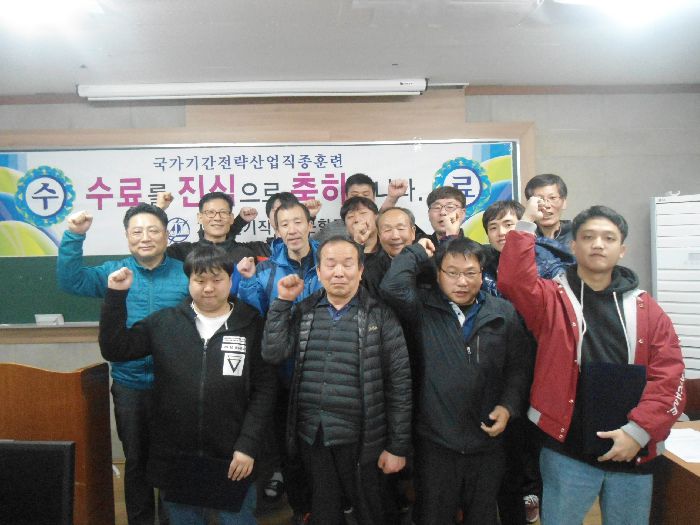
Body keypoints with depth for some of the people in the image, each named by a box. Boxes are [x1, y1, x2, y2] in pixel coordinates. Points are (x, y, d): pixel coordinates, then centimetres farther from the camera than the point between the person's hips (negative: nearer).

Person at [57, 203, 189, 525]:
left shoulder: (186, 274, -5)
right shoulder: (113, 272, 0)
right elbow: (70, 281, -12)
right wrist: (74, 236, -23)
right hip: (129, 385, 2)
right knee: (136, 460, 19)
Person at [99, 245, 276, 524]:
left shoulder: (252, 326, -5)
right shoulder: (164, 322, 1)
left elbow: (264, 389, -5)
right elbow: (114, 349, -1)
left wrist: (248, 445, -10)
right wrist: (115, 295, -9)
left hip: (231, 458, -1)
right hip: (175, 457, 2)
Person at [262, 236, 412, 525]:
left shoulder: (380, 315, -7)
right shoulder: (303, 312, 5)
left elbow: (399, 382, -7)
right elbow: (272, 353, -6)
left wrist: (398, 446, -7)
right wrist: (283, 302, -7)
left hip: (359, 438, -3)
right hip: (311, 435, 3)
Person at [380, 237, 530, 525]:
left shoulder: (504, 313, 0)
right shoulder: (423, 308, -6)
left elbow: (517, 367, 7)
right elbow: (392, 286, -25)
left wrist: (508, 406, -6)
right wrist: (419, 252, -11)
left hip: (487, 440, 2)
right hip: (434, 441, -2)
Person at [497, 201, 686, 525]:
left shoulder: (645, 309, 4)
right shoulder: (552, 297, -2)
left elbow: (668, 377, -1)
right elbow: (513, 280, -23)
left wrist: (639, 429, -11)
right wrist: (527, 223, -19)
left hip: (632, 453, 3)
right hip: (567, 452, -2)